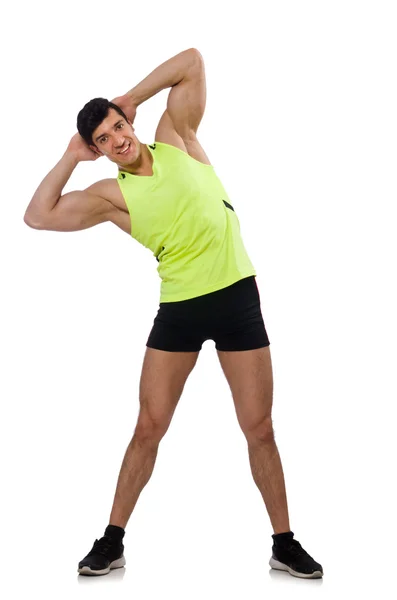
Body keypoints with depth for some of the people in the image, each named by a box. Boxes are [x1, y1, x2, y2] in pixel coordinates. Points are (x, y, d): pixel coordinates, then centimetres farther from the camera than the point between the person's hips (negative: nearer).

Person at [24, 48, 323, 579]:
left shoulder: (176, 139, 4)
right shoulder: (111, 195, 2)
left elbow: (193, 62, 4)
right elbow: (38, 217, -3)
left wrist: (132, 98, 3)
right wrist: (70, 158, 2)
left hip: (237, 295, 0)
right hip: (179, 307, 0)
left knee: (259, 429, 3)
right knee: (148, 429, 2)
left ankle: (284, 544, 15)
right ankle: (113, 542, 15)